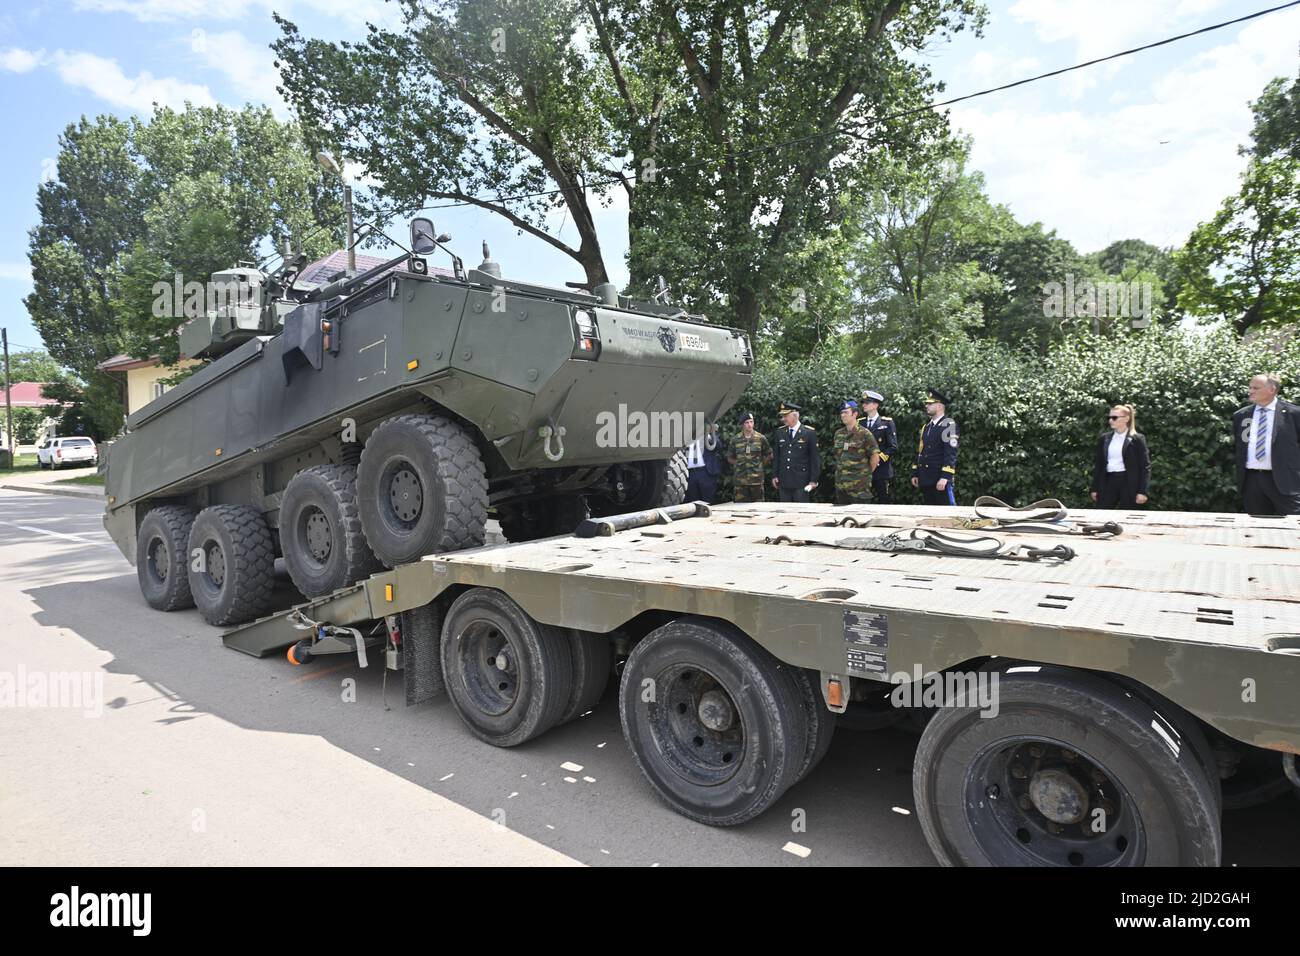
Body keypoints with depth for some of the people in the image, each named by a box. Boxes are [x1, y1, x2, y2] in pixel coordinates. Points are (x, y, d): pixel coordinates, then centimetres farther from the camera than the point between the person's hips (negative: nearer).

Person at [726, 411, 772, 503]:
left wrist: (758, 464, 8)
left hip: (756, 479, -1)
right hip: (740, 480, 1)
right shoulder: (735, 440, 4)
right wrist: (740, 464, 7)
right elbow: (730, 459, 15)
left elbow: (768, 456, 13)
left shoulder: (761, 438, 2)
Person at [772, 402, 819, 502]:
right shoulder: (780, 432, 9)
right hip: (783, 482, 4)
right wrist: (774, 476, 8)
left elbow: (814, 458, -3)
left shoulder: (809, 433, -4)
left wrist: (813, 480, -6)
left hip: (801, 482, -4)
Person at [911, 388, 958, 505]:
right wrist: (915, 474, 16)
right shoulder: (926, 426, 16)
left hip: (941, 479, -8)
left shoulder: (948, 425, -9)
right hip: (926, 479, 8)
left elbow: (951, 453, -16)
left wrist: (945, 477, -23)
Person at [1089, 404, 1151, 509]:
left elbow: (1145, 466, -4)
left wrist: (1142, 491, -11)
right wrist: (1095, 488, 8)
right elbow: (1098, 463, 12)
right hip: (1108, 481, 4)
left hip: (1128, 483, -4)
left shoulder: (1137, 439, -2)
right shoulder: (1105, 438, 9)